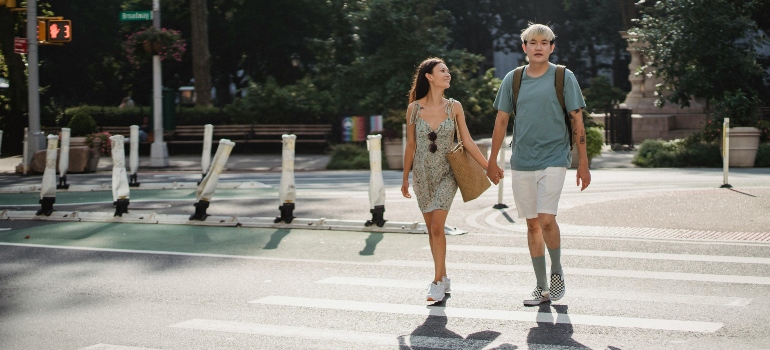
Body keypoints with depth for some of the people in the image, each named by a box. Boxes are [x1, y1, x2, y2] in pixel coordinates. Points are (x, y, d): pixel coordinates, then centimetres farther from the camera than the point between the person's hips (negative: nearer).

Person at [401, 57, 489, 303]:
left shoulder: (454, 107, -1)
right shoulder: (414, 108, -1)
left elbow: (467, 141, 4)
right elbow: (410, 145, 6)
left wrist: (489, 167, 2)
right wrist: (405, 178, 9)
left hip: (446, 174, -2)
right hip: (422, 176, 2)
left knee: (437, 227, -12)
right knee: (432, 229, 7)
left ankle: (438, 282, -7)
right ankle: (443, 278, 19)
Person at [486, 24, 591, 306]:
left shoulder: (563, 77, -1)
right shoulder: (513, 79, 6)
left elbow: (577, 122, 0)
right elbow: (501, 121, 12)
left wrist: (583, 164, -4)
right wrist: (492, 161, 11)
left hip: (553, 158, -3)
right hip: (521, 162, 3)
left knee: (546, 219, -15)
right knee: (532, 224, 7)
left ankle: (557, 272, 9)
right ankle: (542, 288, 16)